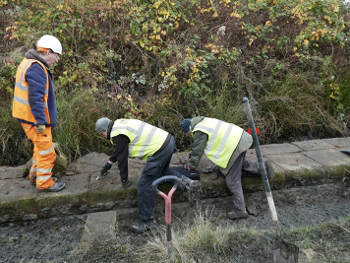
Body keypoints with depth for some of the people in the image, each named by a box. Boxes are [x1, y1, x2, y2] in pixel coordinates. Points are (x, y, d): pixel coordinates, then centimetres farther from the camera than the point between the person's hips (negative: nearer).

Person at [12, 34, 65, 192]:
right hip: (34, 119, -10)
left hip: (27, 116, 10)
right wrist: (40, 122, -23)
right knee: (46, 152, 2)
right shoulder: (36, 68, -21)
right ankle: (44, 183, 13)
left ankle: (36, 176, 35)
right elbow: (35, 98, -26)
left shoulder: (29, 63, 13)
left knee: (40, 148, 23)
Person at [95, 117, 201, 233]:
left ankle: (147, 221, 9)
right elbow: (118, 150, 36)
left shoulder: (118, 134, -9)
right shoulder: (119, 123, 22)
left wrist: (124, 179, 9)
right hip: (168, 140, 11)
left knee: (144, 184, -2)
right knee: (162, 170, 34)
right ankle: (187, 183, 17)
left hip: (160, 149, -10)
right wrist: (108, 164, 47)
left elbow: (122, 157, -5)